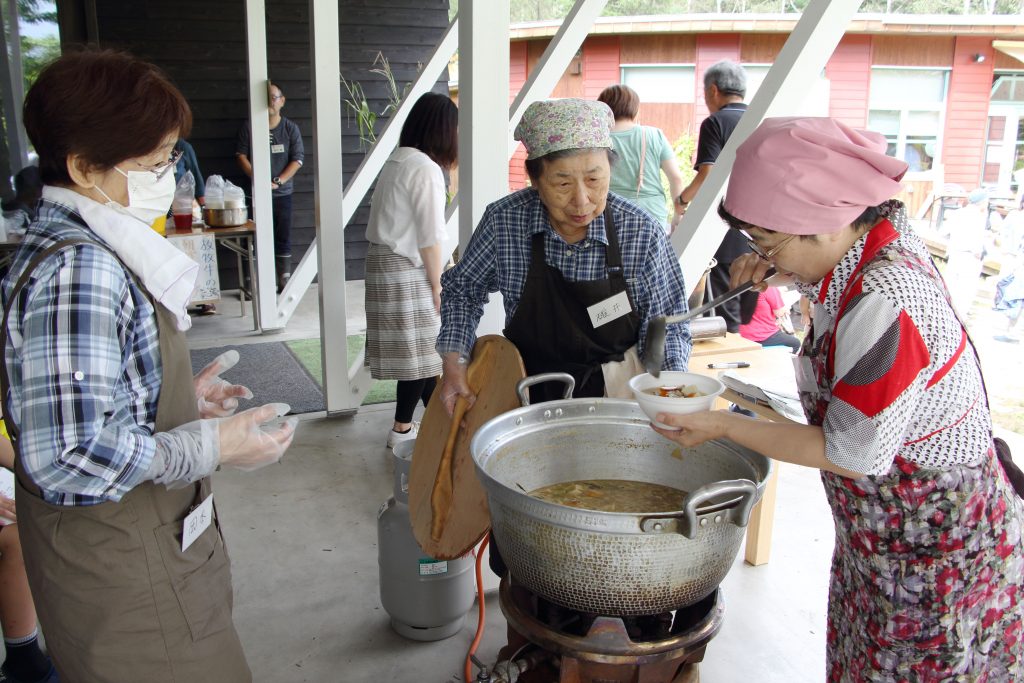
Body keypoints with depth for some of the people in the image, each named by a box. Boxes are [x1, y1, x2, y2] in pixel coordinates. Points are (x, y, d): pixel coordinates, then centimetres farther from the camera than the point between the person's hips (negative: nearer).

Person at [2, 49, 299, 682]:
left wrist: (182, 396, 8)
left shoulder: (95, 251, 7)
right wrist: (213, 445, -22)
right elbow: (70, 456, -31)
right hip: (123, 575, -10)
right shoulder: (77, 271, -25)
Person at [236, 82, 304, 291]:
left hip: (282, 193, 1)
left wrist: (278, 181, -12)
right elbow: (241, 155, 2)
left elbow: (298, 159, -1)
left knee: (283, 238, 5)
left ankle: (284, 282, 12)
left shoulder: (291, 128, 3)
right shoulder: (249, 126, 4)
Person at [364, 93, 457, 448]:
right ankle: (402, 429, 12)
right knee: (419, 348, 2)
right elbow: (429, 236, -17)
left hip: (383, 261, 9)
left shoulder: (395, 161, 10)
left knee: (424, 348, 15)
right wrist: (437, 284, -9)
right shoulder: (426, 168, -15)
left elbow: (390, 219, 11)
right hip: (406, 269, -9)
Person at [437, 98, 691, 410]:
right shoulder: (503, 221, -9)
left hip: (617, 394, 0)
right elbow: (461, 290, 9)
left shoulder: (642, 232, -10)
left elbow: (665, 325, 1)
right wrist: (454, 361, -4)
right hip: (528, 394, 0)